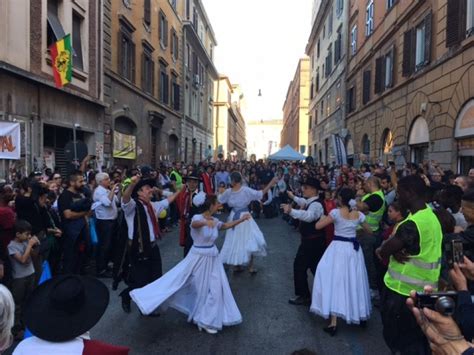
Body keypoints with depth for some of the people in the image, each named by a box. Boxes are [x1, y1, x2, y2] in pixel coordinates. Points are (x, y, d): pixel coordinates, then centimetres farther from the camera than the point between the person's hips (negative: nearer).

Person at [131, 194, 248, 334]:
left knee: (215, 288, 12)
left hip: (212, 257, 7)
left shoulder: (214, 221, 3)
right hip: (199, 257, -7)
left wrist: (241, 219, 14)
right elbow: (194, 224, -42)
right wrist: (205, 222, -64)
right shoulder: (198, 217, -18)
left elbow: (226, 225, 20)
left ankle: (207, 319, 30)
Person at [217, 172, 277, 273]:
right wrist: (270, 184, -9)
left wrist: (220, 192, 25)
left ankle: (237, 265, 24)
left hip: (234, 217, 3)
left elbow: (219, 200, 6)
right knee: (249, 240, 10)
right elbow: (260, 194, -16)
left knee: (235, 240, 15)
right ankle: (251, 266, 14)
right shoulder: (246, 190, -18)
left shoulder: (228, 192, -10)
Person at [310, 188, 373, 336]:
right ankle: (361, 316, 32)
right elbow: (369, 231, 15)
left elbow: (318, 226, -13)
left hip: (338, 248, -4)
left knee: (335, 282, 0)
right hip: (354, 249, 4)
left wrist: (324, 217, 6)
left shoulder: (336, 212, -12)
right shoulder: (359, 214, 2)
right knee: (355, 281, 18)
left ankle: (333, 323, -1)